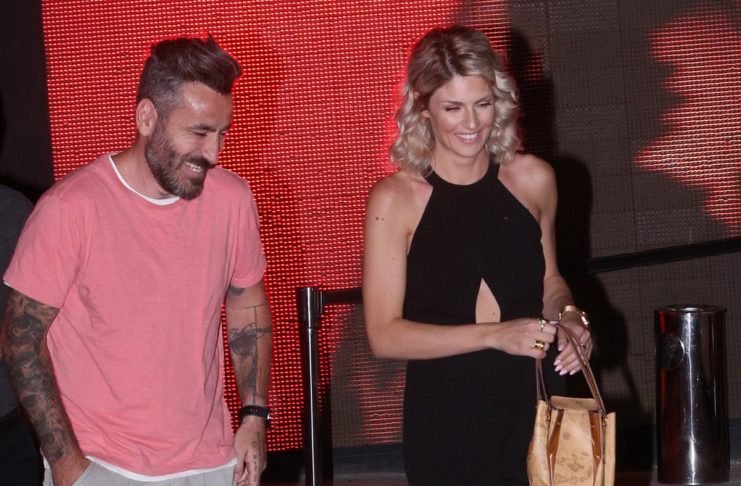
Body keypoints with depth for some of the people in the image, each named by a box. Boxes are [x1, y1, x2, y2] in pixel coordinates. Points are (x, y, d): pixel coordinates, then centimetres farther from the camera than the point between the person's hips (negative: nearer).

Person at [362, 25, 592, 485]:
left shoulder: (533, 179, -1)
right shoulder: (395, 199, -11)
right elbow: (385, 334, -13)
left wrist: (567, 314, -5)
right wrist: (495, 334, -21)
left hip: (533, 406, 3)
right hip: (445, 422, -3)